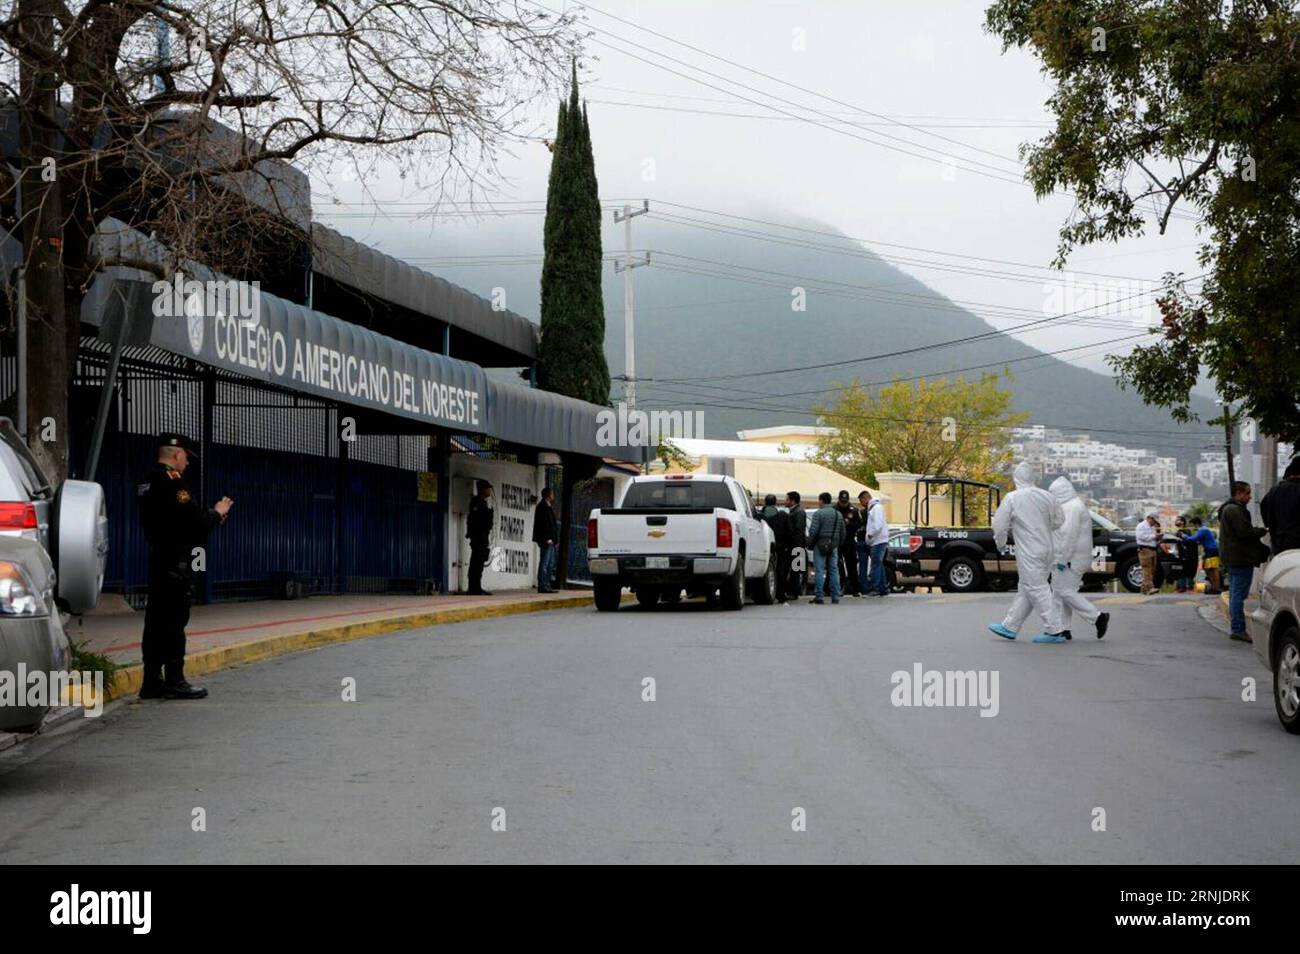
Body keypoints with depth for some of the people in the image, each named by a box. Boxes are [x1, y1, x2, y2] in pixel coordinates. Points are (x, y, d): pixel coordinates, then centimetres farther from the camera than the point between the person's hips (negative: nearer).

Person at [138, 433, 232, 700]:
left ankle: (152, 681, 13)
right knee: (174, 620, -5)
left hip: (157, 560, 9)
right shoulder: (173, 484, -16)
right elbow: (196, 522, -20)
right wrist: (217, 512, -2)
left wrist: (211, 515, 12)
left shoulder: (148, 484, 14)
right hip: (176, 565, -9)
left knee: (156, 620, 10)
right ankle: (174, 681, -3)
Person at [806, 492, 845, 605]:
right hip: (834, 546, 6)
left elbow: (813, 531, -14)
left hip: (820, 545, -6)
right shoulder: (838, 514, 11)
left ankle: (819, 596, -7)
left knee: (819, 571, -4)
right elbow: (843, 533, 15)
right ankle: (835, 596, 8)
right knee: (834, 570, 8)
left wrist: (810, 543, -2)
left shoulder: (819, 513, -9)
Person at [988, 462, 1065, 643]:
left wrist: (1000, 543, 11)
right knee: (1025, 589, 13)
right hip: (1046, 550, 7)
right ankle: (1010, 627, 21)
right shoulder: (1046, 496, 4)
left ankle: (1054, 631, -5)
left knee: (1038, 589, -3)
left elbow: (999, 525, -7)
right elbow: (1059, 520, 15)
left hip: (1028, 552, -7)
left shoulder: (1012, 499, -12)